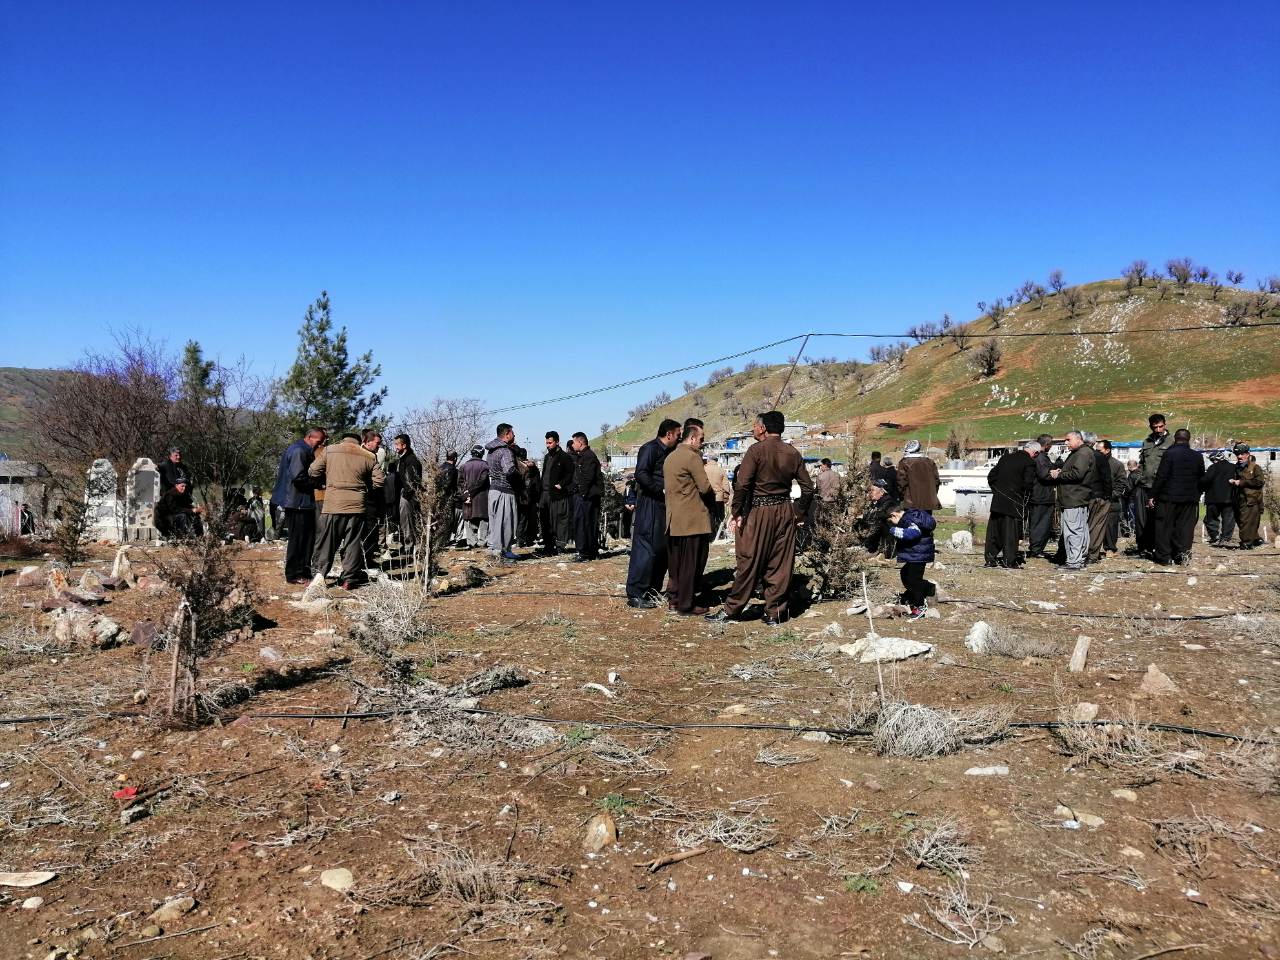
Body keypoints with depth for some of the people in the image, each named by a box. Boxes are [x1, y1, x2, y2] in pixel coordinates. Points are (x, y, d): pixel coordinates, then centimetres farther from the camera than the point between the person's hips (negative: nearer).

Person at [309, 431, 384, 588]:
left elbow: (313, 472, 3)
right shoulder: (369, 457, 5)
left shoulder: (329, 451, 3)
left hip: (334, 504, -1)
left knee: (327, 541, 8)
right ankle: (349, 579, 9)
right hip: (357, 505, 1)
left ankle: (319, 572, 2)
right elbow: (379, 481, 3)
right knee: (353, 542, 7)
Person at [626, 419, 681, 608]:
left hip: (663, 507, 9)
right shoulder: (650, 449, -8)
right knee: (645, 549, -9)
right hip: (649, 505, -9)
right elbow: (641, 474, -20)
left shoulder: (669, 452, 19)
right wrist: (662, 490, -19)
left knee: (662, 549, 10)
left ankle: (652, 591, 19)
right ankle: (635, 595, -7)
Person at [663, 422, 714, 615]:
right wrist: (712, 494, 6)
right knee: (691, 564, -2)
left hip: (672, 519, 9)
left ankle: (674, 599, 23)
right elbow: (705, 487, -17)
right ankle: (686, 606, 2)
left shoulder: (669, 457, 14)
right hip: (693, 519, -9)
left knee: (676, 562, 16)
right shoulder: (692, 456, -13)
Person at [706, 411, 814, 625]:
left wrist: (736, 512, -10)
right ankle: (775, 613, 14)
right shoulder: (793, 453, 5)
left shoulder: (757, 450, -10)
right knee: (780, 565, 8)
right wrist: (800, 513, 15)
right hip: (785, 512, 5)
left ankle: (731, 611, 10)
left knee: (749, 563, 1)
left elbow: (742, 484, -18)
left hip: (759, 511, -5)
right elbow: (808, 487, 6)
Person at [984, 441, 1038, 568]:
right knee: (1011, 530, 1)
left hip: (997, 500, 5)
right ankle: (1009, 560, 3)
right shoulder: (1029, 463, -9)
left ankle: (991, 558, 15)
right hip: (1014, 503, -5)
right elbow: (1028, 484, -15)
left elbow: (991, 475, 12)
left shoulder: (1006, 457, 10)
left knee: (994, 529, 10)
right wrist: (1025, 497, 3)